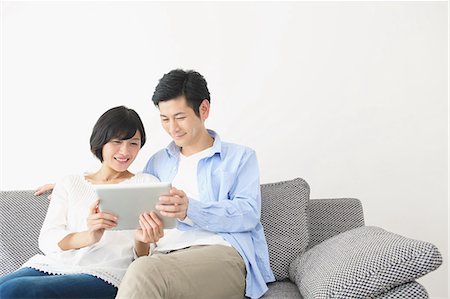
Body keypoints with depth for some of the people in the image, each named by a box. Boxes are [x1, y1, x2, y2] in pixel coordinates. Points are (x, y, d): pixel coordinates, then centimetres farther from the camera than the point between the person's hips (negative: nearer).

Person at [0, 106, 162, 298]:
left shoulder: (147, 184, 12)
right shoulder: (69, 184, 19)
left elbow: (143, 260, 8)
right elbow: (47, 239, 3)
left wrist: (142, 241, -18)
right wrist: (89, 237, -18)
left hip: (102, 276, -3)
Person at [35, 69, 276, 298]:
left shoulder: (240, 157, 14)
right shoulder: (158, 161, 29)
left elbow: (248, 212, -2)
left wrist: (191, 209, -19)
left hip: (222, 252, -3)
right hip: (164, 256, 4)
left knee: (144, 271, -35)